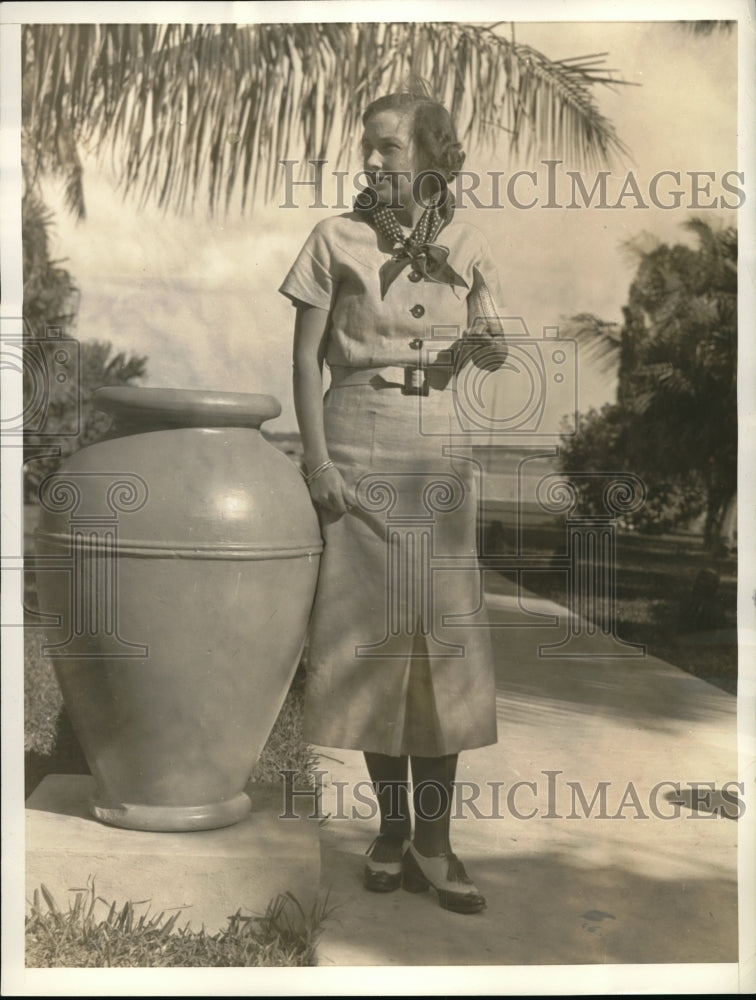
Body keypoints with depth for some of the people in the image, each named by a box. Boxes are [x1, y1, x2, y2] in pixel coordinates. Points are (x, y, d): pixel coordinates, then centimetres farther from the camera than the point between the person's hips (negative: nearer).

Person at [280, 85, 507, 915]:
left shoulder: (464, 246, 7)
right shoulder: (337, 239, 2)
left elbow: (489, 353, 15)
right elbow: (305, 357, 0)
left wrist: (488, 347, -10)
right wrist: (318, 462, -8)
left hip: (438, 451, 2)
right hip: (358, 448, -1)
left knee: (445, 636, -2)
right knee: (372, 634, 1)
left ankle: (433, 839, 6)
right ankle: (392, 827, 15)